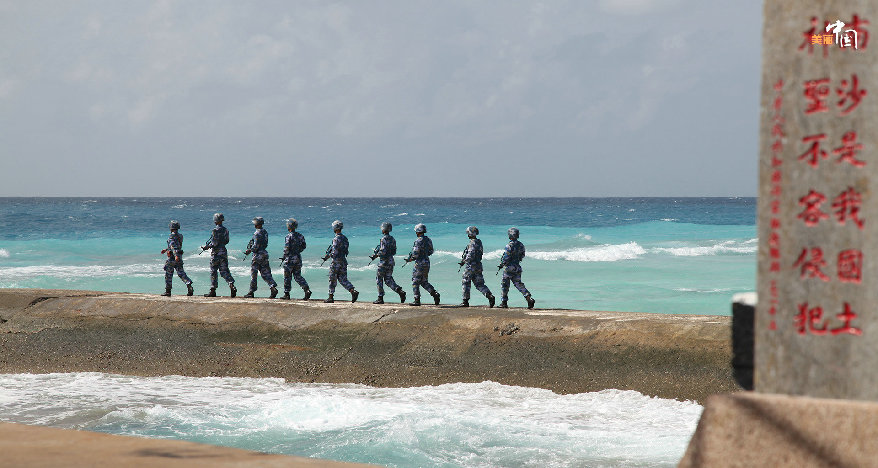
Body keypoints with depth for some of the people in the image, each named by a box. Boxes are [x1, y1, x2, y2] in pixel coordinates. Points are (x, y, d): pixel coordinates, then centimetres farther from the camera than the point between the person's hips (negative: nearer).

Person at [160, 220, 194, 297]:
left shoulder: (171, 236, -12)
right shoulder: (180, 236, 14)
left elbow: (173, 246, -27)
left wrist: (176, 255, -39)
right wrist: (166, 250, 34)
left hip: (172, 258, -7)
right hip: (179, 258, 7)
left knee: (168, 274, 5)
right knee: (181, 273, 5)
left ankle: (168, 291, 10)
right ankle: (189, 286, -16)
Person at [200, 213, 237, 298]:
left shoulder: (215, 230, -14)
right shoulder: (225, 230, 8)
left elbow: (215, 243, -18)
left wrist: (206, 247, -6)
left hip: (216, 253, -6)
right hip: (224, 252, 6)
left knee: (213, 272, 4)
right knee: (224, 271, 5)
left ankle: (213, 291, 8)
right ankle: (232, 286, -14)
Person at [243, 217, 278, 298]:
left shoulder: (257, 233, -15)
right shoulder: (265, 232, 11)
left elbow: (256, 246, -20)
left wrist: (250, 250, -6)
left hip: (258, 255, -8)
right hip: (264, 254, 8)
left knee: (253, 273, 1)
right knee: (265, 273, 8)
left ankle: (251, 291, 6)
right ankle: (273, 288, -7)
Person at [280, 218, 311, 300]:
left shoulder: (289, 236, -14)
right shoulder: (300, 236, 7)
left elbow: (287, 248, -17)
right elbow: (303, 246, 12)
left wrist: (284, 257, -3)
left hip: (290, 259, -6)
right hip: (298, 258, 6)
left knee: (287, 276, 4)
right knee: (298, 276, 10)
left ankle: (286, 294, 9)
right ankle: (307, 290, -6)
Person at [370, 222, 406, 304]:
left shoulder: (384, 239, -15)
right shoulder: (392, 239, 10)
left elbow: (383, 251, -23)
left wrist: (376, 255, -3)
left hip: (384, 262, -8)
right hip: (391, 261, 8)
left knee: (379, 279, 6)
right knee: (388, 279, 12)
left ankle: (380, 298, 6)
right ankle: (400, 292, -8)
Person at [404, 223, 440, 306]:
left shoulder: (418, 241, -17)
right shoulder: (428, 240, 8)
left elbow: (415, 254, -19)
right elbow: (430, 252, 17)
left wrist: (410, 259, -1)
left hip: (420, 263, -8)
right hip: (427, 262, 8)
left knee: (415, 282, 3)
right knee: (424, 282, 17)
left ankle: (417, 300, 4)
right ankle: (435, 294, 1)